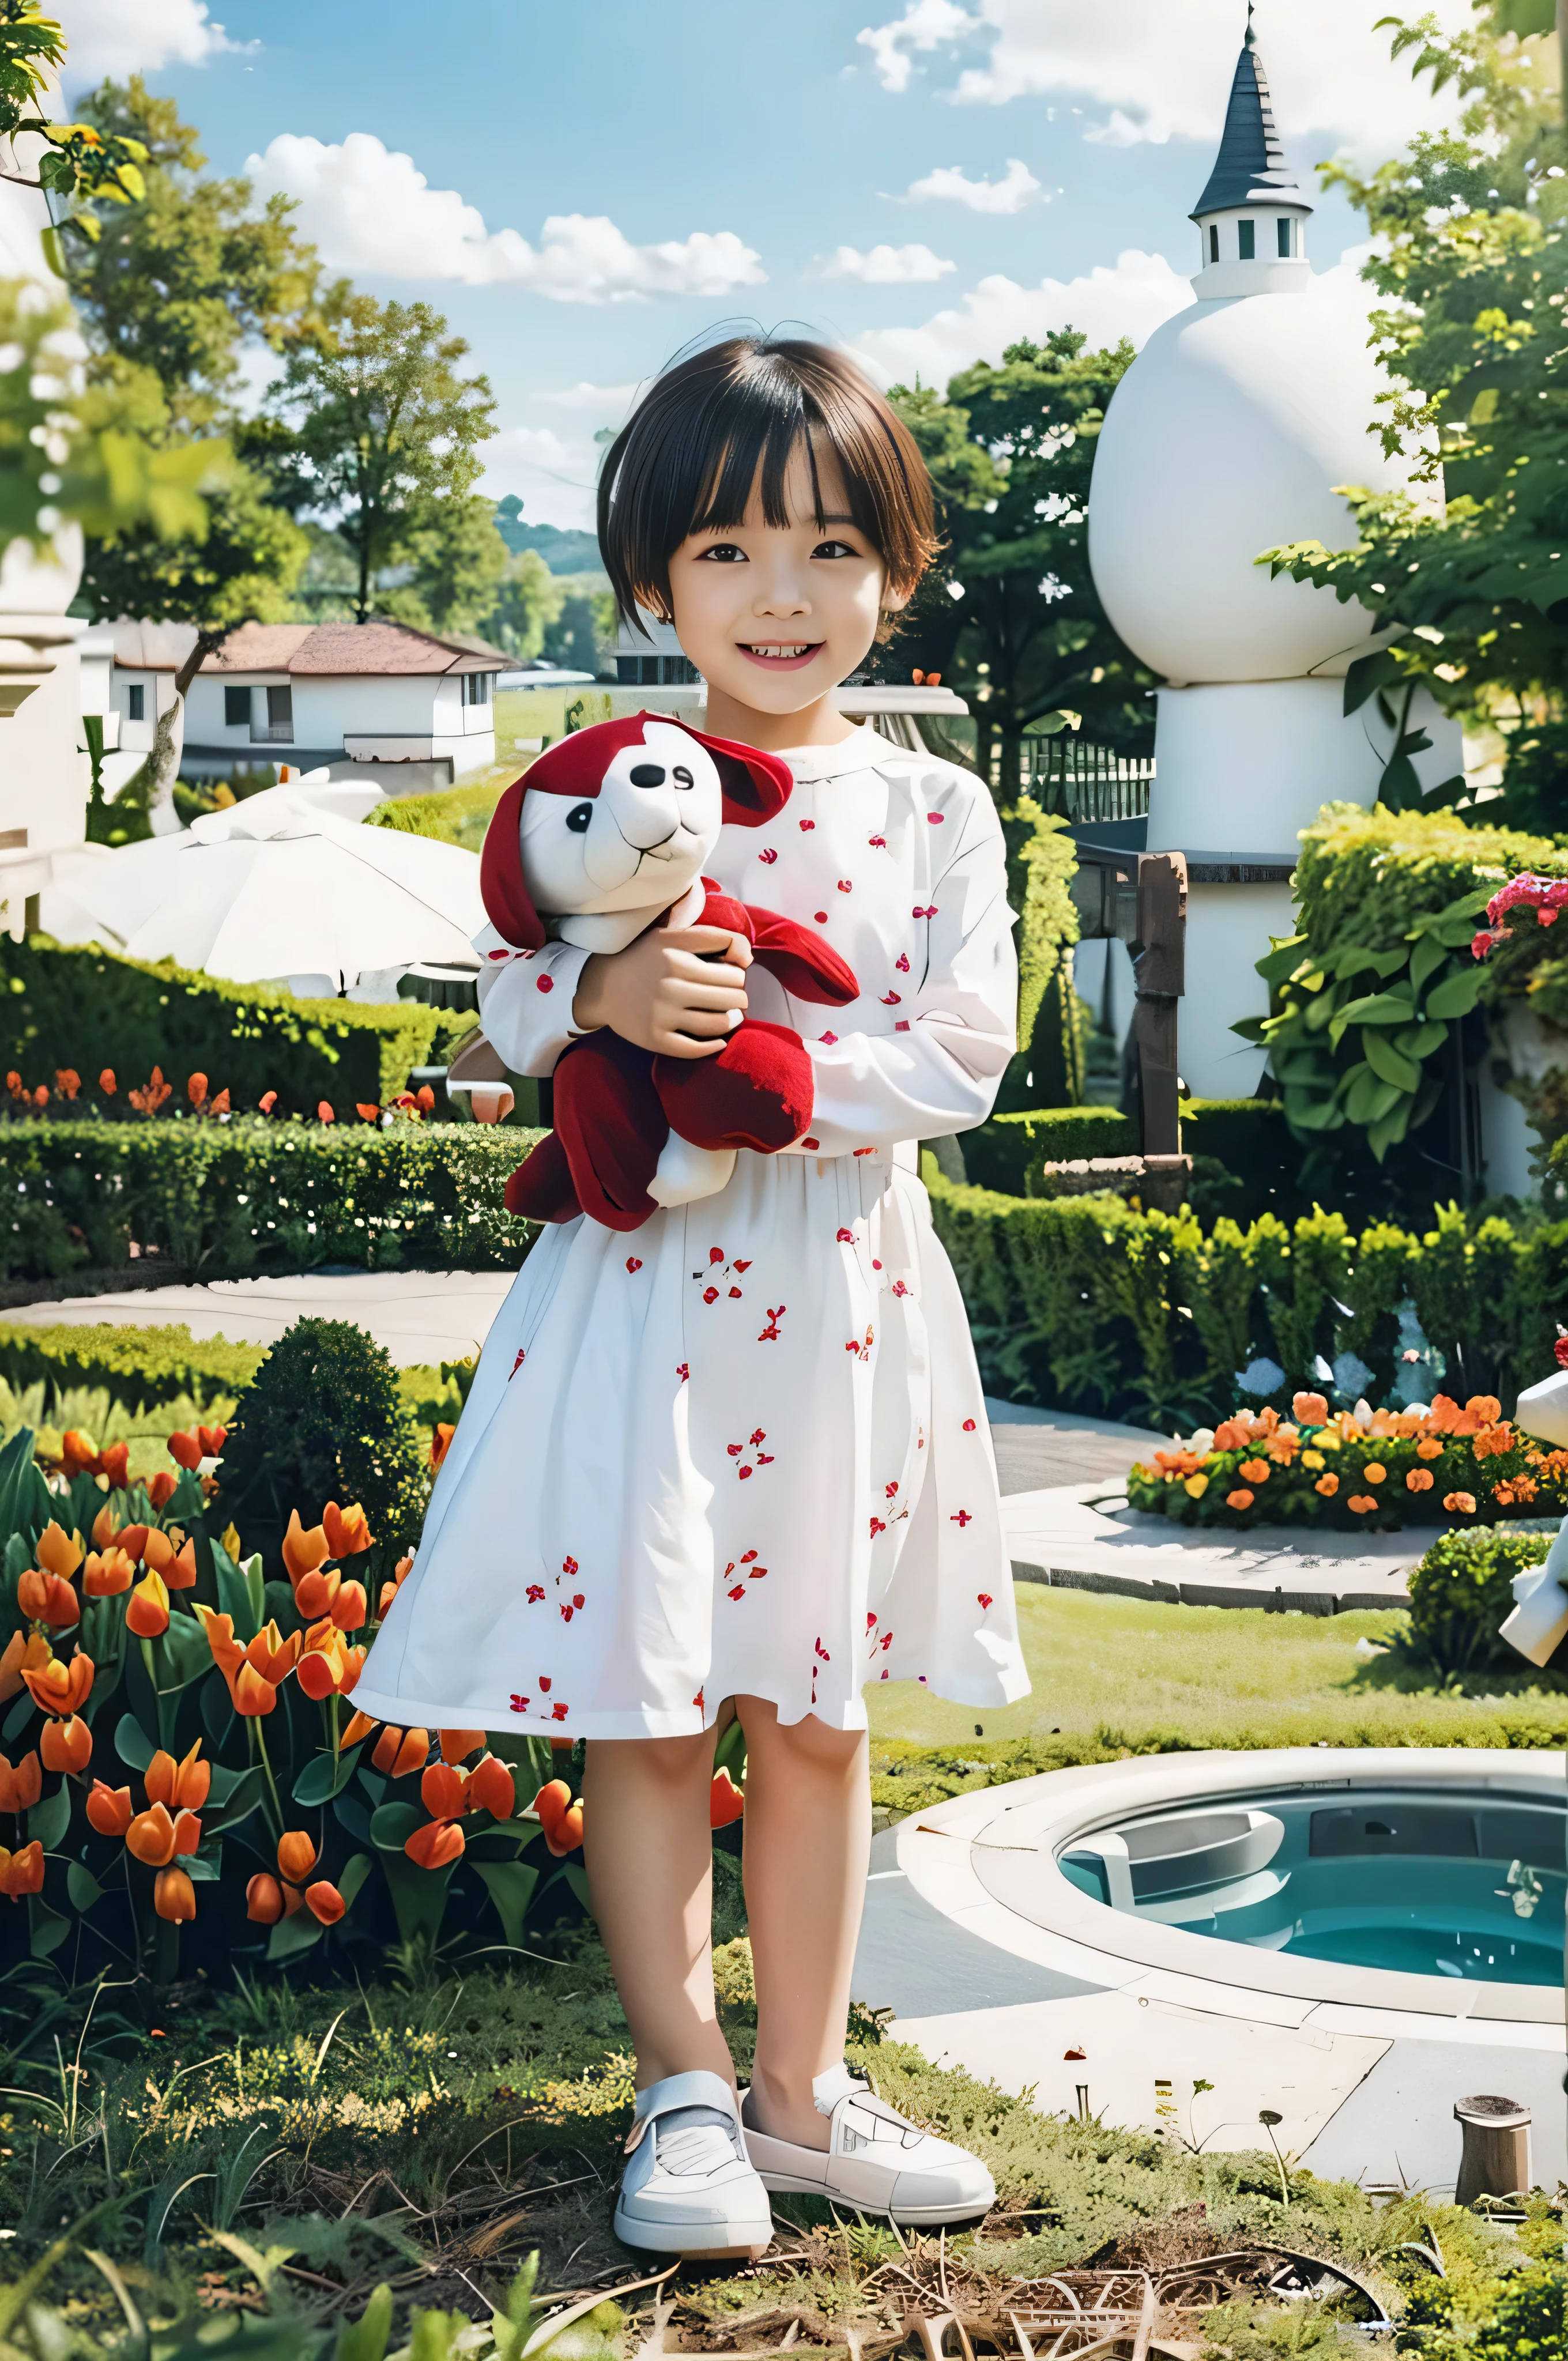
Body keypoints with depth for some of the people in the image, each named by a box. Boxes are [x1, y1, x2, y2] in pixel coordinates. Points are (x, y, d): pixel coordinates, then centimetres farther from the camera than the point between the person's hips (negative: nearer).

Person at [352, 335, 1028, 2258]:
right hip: (644, 1284, -1)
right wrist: (604, 996, -22)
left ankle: (797, 2092, 26)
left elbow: (960, 1059, -6)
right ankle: (684, 2093, 20)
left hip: (844, 1296, 1)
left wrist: (761, 1059, -18)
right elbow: (506, 1012, -1)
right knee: (642, 1708, 4)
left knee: (817, 1710, 11)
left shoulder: (934, 813, 2)